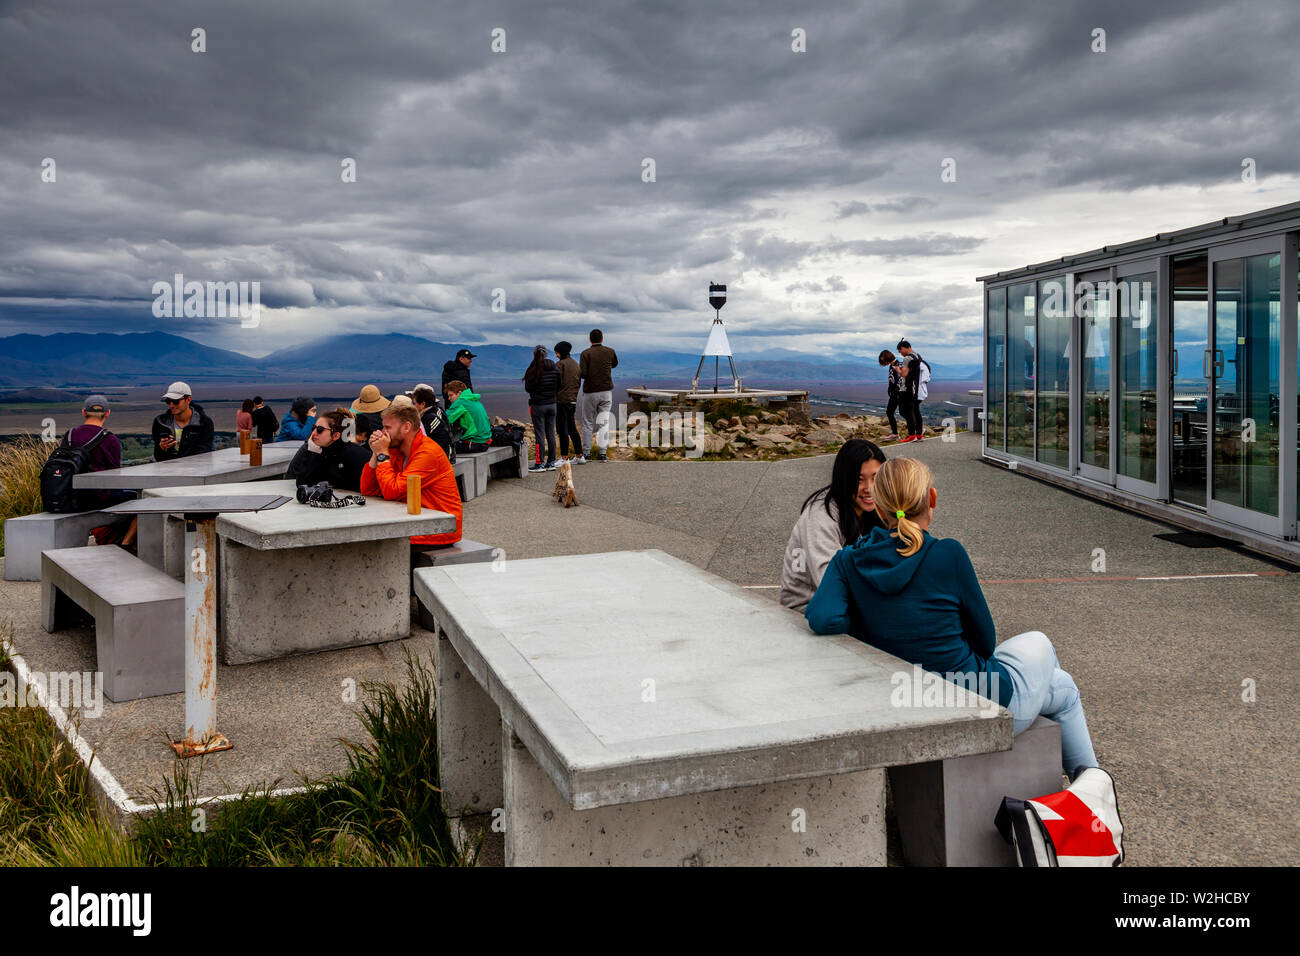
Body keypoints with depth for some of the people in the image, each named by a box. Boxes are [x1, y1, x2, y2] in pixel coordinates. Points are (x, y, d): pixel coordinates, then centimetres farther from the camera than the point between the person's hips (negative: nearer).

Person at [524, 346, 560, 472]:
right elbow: (558, 386, 10)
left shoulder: (533, 370, -14)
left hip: (538, 405, -5)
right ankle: (551, 462, 13)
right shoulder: (555, 369, 1)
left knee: (539, 434, -2)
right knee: (551, 433, 10)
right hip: (552, 404, 5)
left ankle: (539, 464, -1)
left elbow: (528, 388, -6)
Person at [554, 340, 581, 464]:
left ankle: (564, 457, -5)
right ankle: (579, 456, 16)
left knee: (562, 429, -5)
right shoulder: (576, 364, 14)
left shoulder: (560, 364, -11)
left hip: (562, 400, -8)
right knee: (572, 428, 15)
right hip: (573, 400, 8)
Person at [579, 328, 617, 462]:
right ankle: (603, 452, -3)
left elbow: (583, 373, -16)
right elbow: (615, 364, 20)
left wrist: (579, 368, 5)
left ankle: (585, 452, 12)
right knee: (603, 422, 4)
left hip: (590, 392, -2)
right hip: (606, 391, 2)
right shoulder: (610, 352, 1)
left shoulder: (586, 353, -9)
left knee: (588, 422, 8)